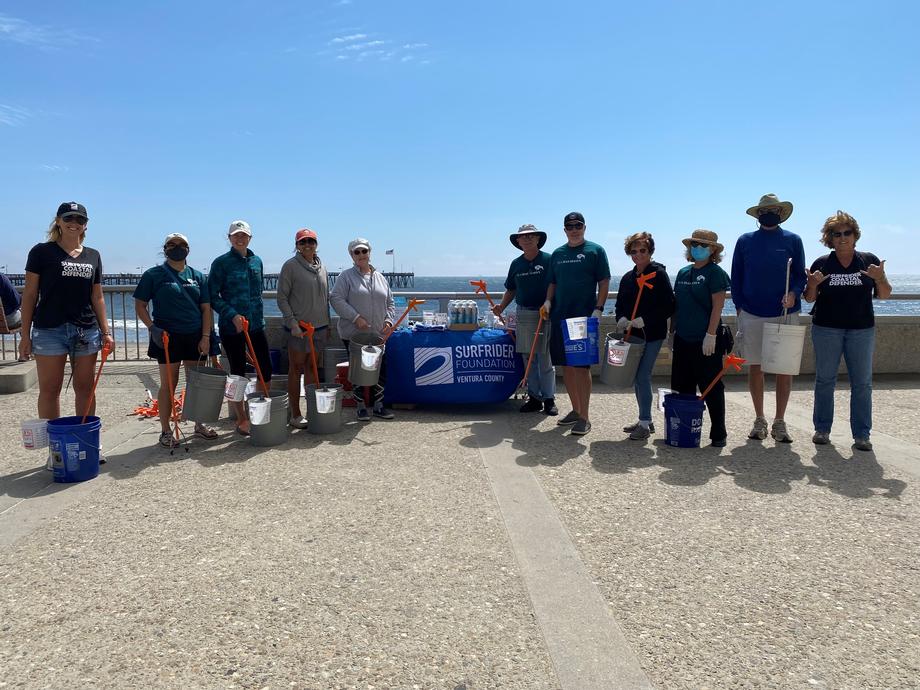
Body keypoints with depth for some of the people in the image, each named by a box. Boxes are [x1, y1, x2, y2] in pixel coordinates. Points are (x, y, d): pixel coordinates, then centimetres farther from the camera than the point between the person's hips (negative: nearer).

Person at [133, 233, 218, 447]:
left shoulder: (197, 276, 10)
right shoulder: (153, 275, 1)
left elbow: (206, 308, 8)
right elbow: (140, 305, 0)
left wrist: (205, 336, 0)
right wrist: (152, 328, -14)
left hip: (195, 336, 4)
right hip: (167, 337, -3)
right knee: (168, 384, 0)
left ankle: (199, 424, 23)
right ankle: (165, 431, 9)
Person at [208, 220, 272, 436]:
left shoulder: (257, 261, 9)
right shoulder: (221, 263, -6)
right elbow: (212, 297, -8)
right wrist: (232, 315, -18)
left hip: (256, 324, 5)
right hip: (231, 327, -5)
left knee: (266, 369, 3)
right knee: (238, 372, 3)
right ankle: (242, 420, 15)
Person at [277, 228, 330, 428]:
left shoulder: (321, 267, 11)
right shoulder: (291, 266, -6)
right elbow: (282, 298, -8)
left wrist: (327, 324, 14)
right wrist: (293, 323, -16)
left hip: (319, 326, 6)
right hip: (298, 327, -6)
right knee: (296, 370, 1)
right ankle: (295, 415, 8)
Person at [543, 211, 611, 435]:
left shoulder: (595, 251, 1)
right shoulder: (557, 254, 14)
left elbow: (604, 282, -3)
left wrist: (598, 309, -13)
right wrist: (548, 301, 1)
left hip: (584, 317, -5)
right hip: (560, 317, 5)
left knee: (582, 366, -6)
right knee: (566, 366, 9)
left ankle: (584, 417, 1)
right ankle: (575, 410, 22)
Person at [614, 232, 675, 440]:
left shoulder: (659, 274, -7)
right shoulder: (627, 278, 12)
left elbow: (669, 306, -12)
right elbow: (620, 305, 16)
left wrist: (644, 320, -20)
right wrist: (621, 319, -5)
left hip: (652, 335, -7)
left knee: (643, 376, -10)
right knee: (636, 377, 11)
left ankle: (645, 424, -1)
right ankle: (645, 420, 23)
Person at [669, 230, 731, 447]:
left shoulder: (715, 272, -6)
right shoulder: (683, 272, 13)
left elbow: (718, 306, -12)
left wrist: (711, 334, -18)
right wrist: (672, 331, 16)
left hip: (705, 341, -6)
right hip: (683, 339, 7)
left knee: (711, 388, 0)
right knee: (683, 388, 10)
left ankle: (718, 433, 9)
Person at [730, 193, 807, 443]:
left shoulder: (793, 240, 6)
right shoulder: (745, 241, 7)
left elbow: (801, 275, 5)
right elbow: (736, 278, 8)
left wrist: (793, 294, -15)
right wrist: (739, 308, 0)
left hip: (785, 314, 0)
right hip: (752, 315, 0)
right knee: (755, 366, 4)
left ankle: (779, 423, 12)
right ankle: (759, 421, 16)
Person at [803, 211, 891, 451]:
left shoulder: (869, 261, 4)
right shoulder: (821, 264, 3)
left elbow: (884, 295, 5)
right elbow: (810, 298, 7)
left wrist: (880, 279, -14)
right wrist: (812, 284, -14)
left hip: (862, 330, 0)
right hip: (826, 329, 0)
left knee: (862, 383, 2)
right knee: (824, 379, 6)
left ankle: (861, 434, 9)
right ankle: (822, 429, 16)